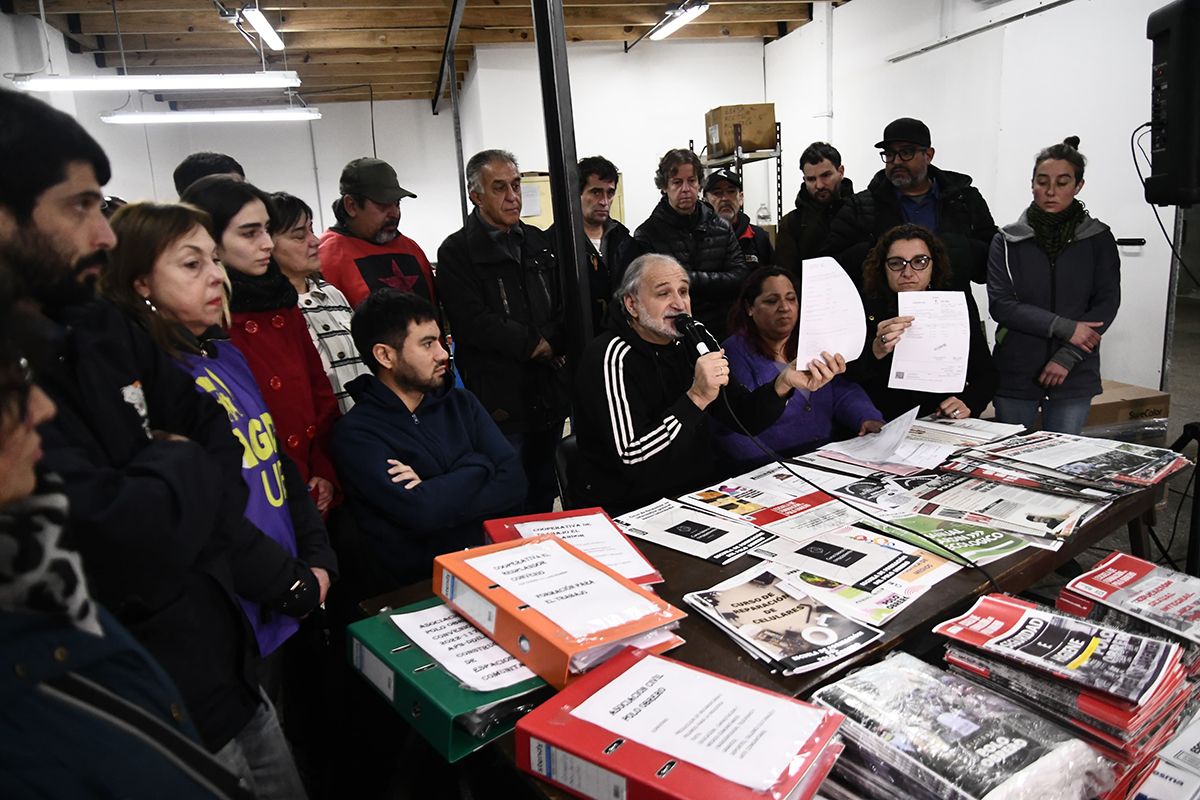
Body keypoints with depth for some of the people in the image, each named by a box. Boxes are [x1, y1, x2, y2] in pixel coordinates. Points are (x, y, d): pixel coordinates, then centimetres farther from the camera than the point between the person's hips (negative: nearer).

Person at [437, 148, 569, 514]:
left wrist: (551, 343, -9)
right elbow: (473, 322, -18)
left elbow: (567, 304, 11)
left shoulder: (538, 242, 14)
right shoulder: (457, 251, -6)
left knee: (545, 496, 20)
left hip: (549, 397, 6)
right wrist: (535, 344, -11)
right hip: (499, 399, -6)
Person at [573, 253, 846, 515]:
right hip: (635, 513, -7)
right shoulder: (612, 356, -15)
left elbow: (744, 417, 4)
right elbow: (634, 461, -24)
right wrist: (696, 398, -29)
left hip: (702, 493, 7)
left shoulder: (687, 347, 8)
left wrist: (784, 382, -14)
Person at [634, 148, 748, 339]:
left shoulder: (721, 228, 11)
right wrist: (713, 281, -10)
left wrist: (692, 280, -8)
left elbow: (741, 278, 3)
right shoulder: (646, 235, -1)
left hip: (722, 331, 3)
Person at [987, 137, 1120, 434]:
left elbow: (1107, 304, -2)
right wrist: (1064, 328, -15)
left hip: (1074, 375, 0)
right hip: (1014, 374, 0)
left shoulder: (1099, 239, 4)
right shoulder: (1007, 240, 1)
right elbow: (1000, 304, -8)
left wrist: (1067, 356, -14)